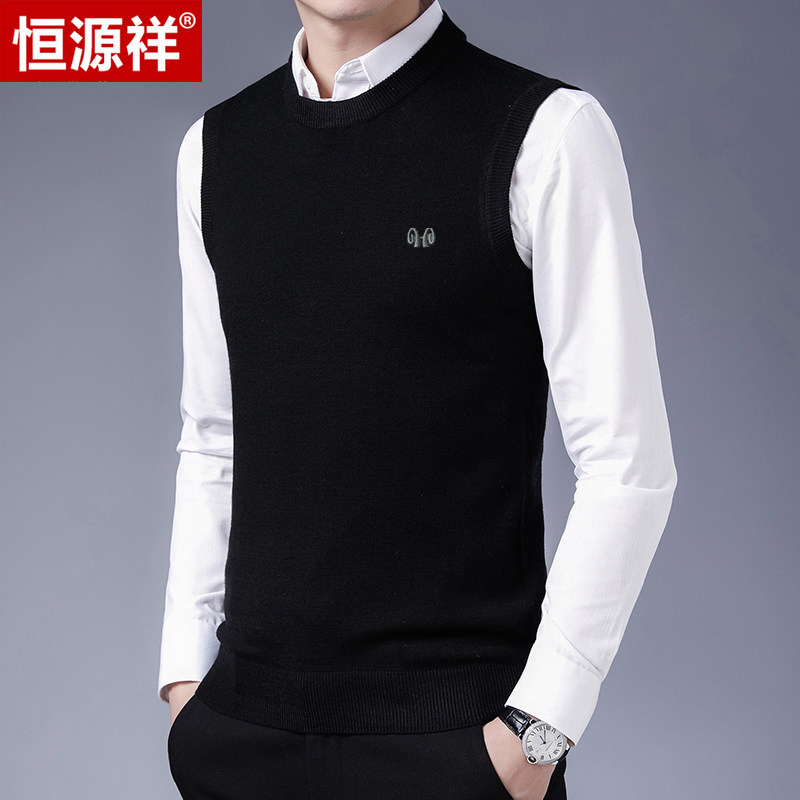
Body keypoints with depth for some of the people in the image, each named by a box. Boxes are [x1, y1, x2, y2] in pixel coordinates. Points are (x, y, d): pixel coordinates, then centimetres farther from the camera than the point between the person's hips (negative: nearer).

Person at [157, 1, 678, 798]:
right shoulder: (213, 146, 6)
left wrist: (535, 732, -13)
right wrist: (185, 674, 6)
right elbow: (211, 439, 11)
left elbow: (627, 463, -11)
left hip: (456, 731, -4)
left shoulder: (547, 133, -10)